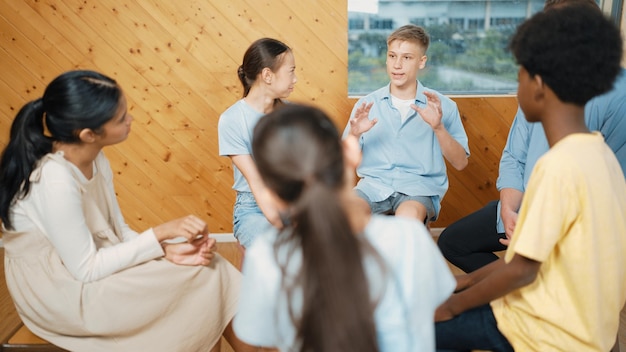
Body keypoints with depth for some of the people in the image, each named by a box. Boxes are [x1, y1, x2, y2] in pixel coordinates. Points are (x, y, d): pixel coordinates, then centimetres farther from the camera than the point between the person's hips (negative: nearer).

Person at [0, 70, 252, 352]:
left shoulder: (95, 160, -3)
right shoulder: (55, 181, -29)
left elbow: (118, 230, 1)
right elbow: (87, 269, -24)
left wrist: (169, 249, -16)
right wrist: (161, 233, -22)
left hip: (82, 263, 7)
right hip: (60, 290, -7)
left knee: (204, 266, -7)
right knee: (200, 276, -13)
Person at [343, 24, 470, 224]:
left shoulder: (442, 106, 9)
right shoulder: (367, 104, 12)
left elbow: (460, 163, 3)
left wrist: (438, 127, -12)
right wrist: (354, 135, -11)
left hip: (420, 186, -1)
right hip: (374, 185, 1)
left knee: (409, 216, -37)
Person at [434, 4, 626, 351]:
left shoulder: (558, 165, -27)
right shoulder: (597, 152, 0)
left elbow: (522, 270, -22)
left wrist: (454, 304, -8)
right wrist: (469, 280, 8)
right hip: (582, 317, 8)